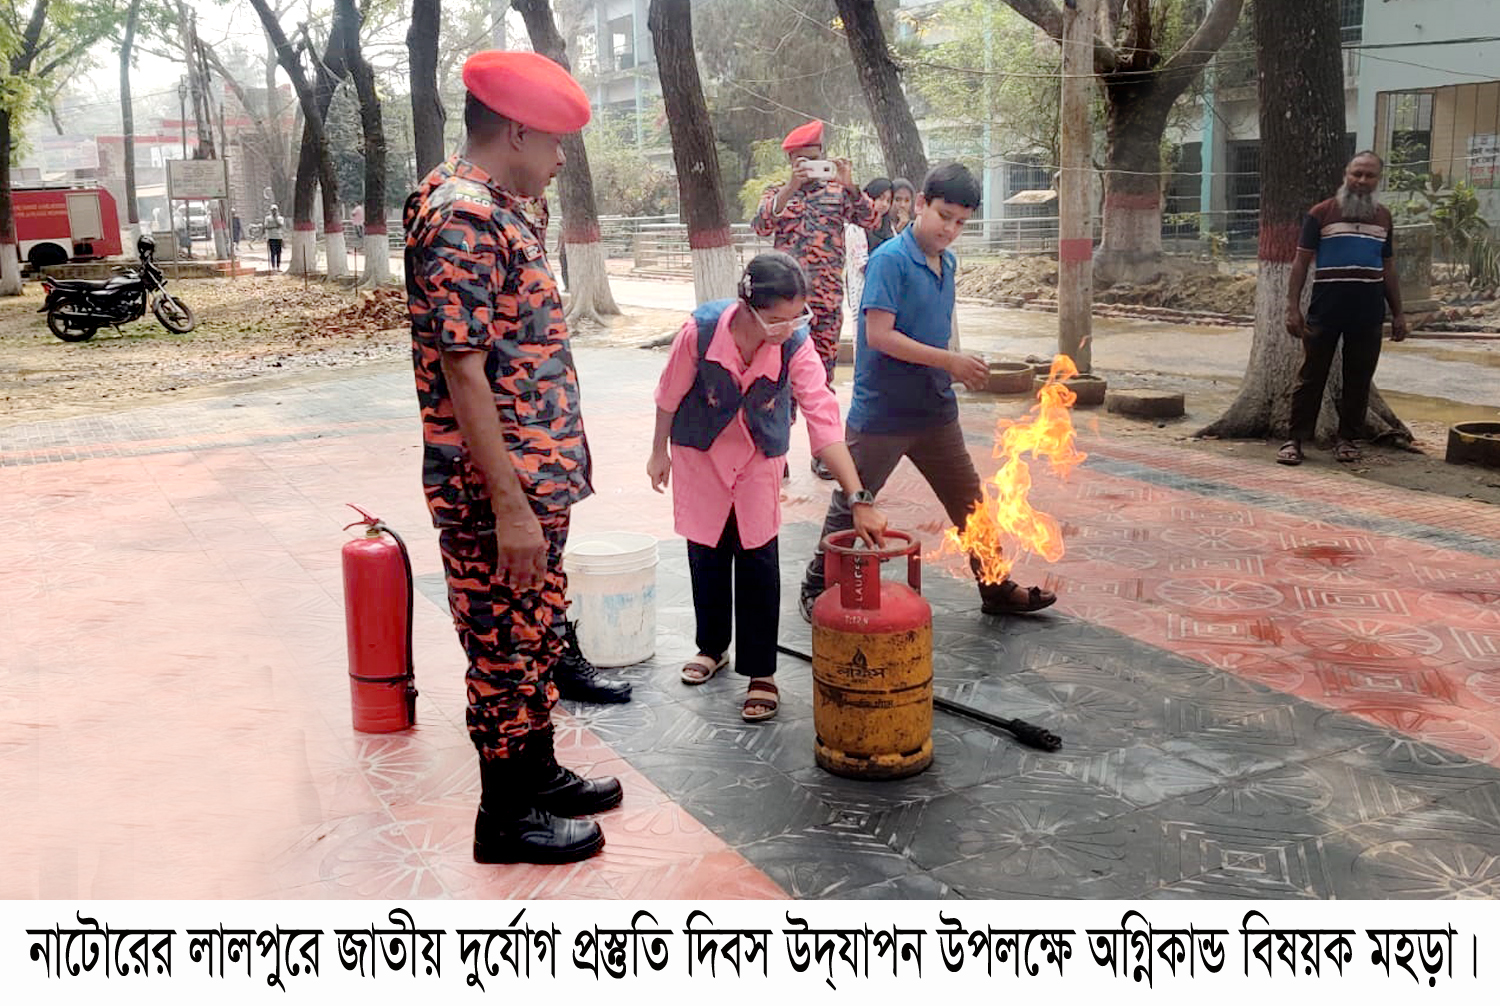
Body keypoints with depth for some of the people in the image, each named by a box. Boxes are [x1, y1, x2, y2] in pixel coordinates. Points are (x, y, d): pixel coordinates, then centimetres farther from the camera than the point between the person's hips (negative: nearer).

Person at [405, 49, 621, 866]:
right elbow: (462, 371, -23)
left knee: (535, 635, 20)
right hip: (497, 491, -10)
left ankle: (538, 773, 35)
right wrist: (510, 506, -23)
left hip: (537, 478, 10)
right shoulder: (460, 218, -19)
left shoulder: (495, 210, 13)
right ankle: (506, 816, 18)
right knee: (504, 646, 3)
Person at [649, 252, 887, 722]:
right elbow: (670, 394, -12)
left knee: (758, 558, -4)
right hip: (700, 451, 0)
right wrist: (660, 452, 2)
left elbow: (825, 421, -30)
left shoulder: (797, 345, -28)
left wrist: (859, 500, -35)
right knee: (706, 555, 12)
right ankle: (712, 647, 35)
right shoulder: (701, 329, -30)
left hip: (759, 456, 0)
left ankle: (760, 672, 9)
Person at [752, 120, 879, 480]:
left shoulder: (837, 190, 10)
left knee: (823, 376, 7)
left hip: (828, 298, 1)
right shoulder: (776, 193, 8)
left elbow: (870, 220, -3)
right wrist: (790, 187, -23)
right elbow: (761, 226, -12)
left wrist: (850, 185, -17)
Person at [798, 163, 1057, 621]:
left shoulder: (947, 262, 8)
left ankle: (997, 589, 26)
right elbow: (879, 334, -23)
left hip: (935, 411, 7)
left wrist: (956, 370, 9)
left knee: (969, 502, 13)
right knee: (851, 505, 6)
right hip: (881, 412, -7)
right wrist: (949, 361, -22)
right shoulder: (891, 259, -16)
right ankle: (816, 591, 22)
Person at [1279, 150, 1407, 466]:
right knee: (1311, 377, 0)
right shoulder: (1321, 213, 0)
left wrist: (1398, 313, 15)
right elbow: (1301, 262, -1)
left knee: (1358, 380, 7)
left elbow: (1388, 268, 19)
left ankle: (1347, 439, 17)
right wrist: (1293, 307, -9)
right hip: (1325, 312, -4)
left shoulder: (1383, 217, 13)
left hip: (1368, 315, 4)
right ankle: (1296, 439, 4)